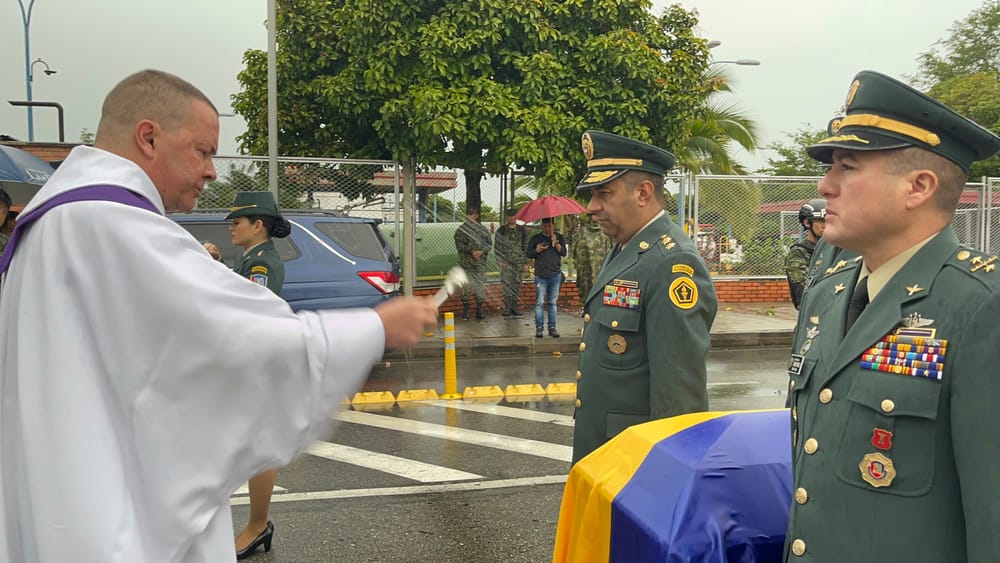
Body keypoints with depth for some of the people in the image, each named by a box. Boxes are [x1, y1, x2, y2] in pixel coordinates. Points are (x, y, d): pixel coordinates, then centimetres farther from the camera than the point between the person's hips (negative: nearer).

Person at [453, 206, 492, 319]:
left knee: (481, 285, 2)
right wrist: (472, 251, -15)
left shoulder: (483, 229, 11)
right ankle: (465, 311, 4)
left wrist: (482, 251, -11)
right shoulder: (460, 230, 4)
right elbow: (459, 246, -5)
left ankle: (480, 310, 10)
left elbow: (489, 243, 7)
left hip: (481, 262, 2)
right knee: (466, 286, -3)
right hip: (466, 263, -2)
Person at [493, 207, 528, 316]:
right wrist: (500, 260, -5)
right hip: (506, 262, -2)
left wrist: (525, 262, 5)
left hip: (519, 262, 2)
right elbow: (497, 246, 6)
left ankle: (516, 307, 9)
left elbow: (526, 246, 11)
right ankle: (507, 308, -2)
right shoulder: (501, 230, 6)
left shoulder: (522, 230, 10)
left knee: (517, 285, 2)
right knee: (506, 285, -6)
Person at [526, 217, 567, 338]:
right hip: (540, 275, -1)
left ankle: (552, 327, 11)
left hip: (555, 275, 1)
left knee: (552, 302, 7)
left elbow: (563, 253, -1)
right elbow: (528, 254, 8)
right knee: (539, 303, -4)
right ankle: (539, 327, 0)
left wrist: (555, 242, -14)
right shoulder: (535, 238, 7)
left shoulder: (559, 237, 9)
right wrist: (537, 250, -10)